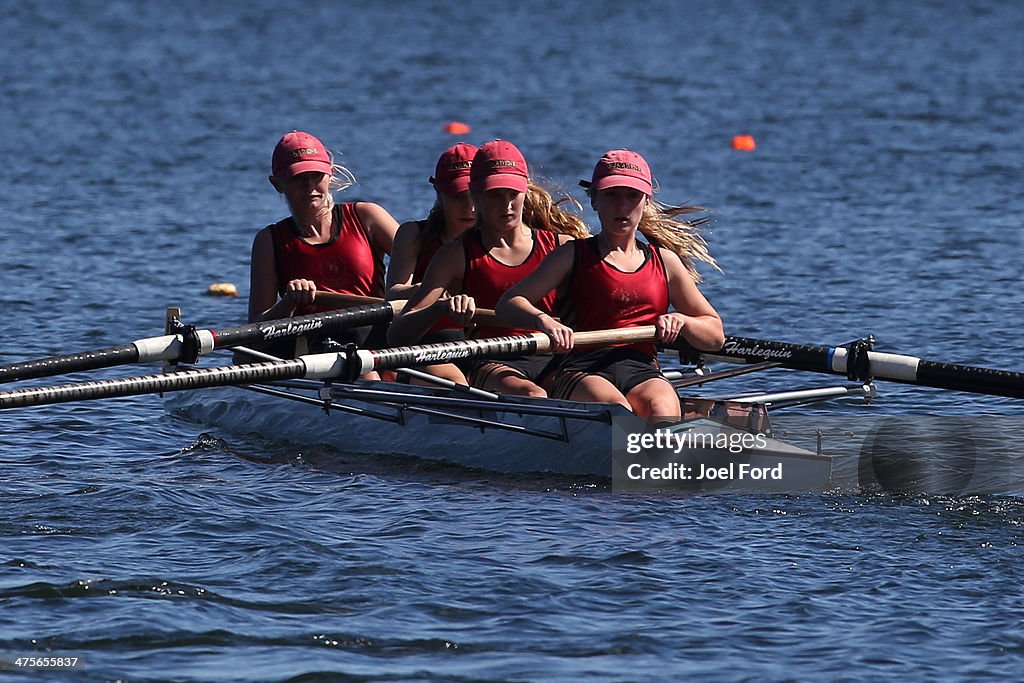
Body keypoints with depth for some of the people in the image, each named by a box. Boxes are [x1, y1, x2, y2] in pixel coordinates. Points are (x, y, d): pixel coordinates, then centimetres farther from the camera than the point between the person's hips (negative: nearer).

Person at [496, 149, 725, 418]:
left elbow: (715, 335, 26)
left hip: (642, 373, 2)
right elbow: (509, 303, 4)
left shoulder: (665, 261, 22)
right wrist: (543, 319, -19)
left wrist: (681, 321, 3)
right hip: (581, 370, -2)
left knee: (661, 410, -35)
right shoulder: (574, 255, 15)